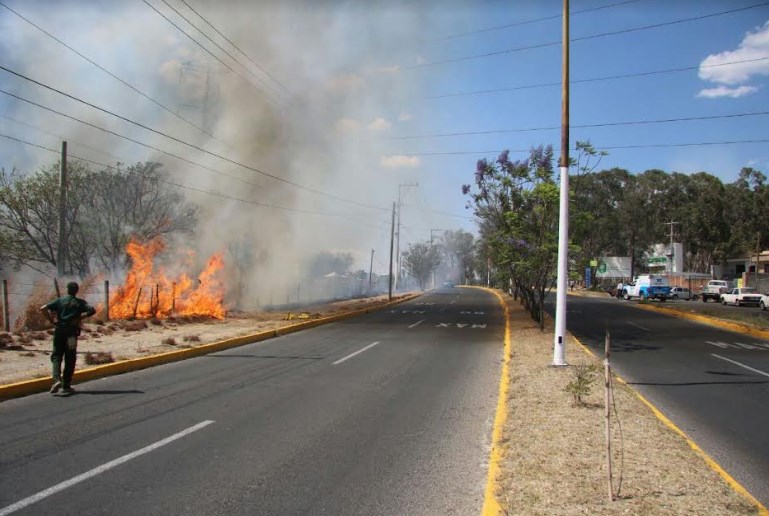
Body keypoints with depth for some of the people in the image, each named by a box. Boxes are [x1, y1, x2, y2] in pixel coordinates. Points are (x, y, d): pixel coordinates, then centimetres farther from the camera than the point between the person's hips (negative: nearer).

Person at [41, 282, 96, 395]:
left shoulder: (59, 301, 6)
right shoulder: (80, 302, 4)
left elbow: (43, 308, -5)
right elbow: (92, 310, -11)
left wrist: (51, 321, 0)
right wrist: (80, 317, -4)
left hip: (59, 331, 0)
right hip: (72, 332, 0)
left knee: (56, 356, 8)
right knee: (70, 359, 6)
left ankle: (57, 379, -15)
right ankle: (66, 386, 8)